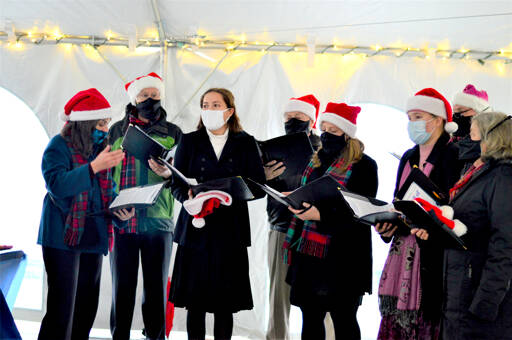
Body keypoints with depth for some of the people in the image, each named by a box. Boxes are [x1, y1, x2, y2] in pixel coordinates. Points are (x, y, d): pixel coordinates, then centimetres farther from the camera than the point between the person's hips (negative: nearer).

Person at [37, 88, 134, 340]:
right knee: (62, 308, -8)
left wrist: (120, 213, -2)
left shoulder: (101, 148, 14)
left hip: (94, 237, 7)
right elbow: (57, 184, -22)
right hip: (63, 236, -7)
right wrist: (94, 167, -26)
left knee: (87, 307, 10)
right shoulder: (58, 146, -6)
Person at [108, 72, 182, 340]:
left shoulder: (172, 133, 10)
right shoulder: (117, 130, 12)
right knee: (122, 287, 4)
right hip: (122, 221, 1)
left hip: (158, 222, 0)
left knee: (156, 287, 5)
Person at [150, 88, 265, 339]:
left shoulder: (245, 144, 8)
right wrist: (188, 197, -17)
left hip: (230, 231, 0)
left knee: (225, 303, 2)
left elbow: (259, 186, 2)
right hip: (196, 229, 0)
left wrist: (232, 194, -16)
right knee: (195, 301, 1)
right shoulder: (189, 141, 10)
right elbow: (176, 184, 4)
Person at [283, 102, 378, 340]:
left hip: (341, 257, -6)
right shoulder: (316, 161, 15)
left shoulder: (363, 166, -7)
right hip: (308, 253, 7)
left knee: (343, 320, 3)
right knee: (310, 318, 12)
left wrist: (320, 215, -22)